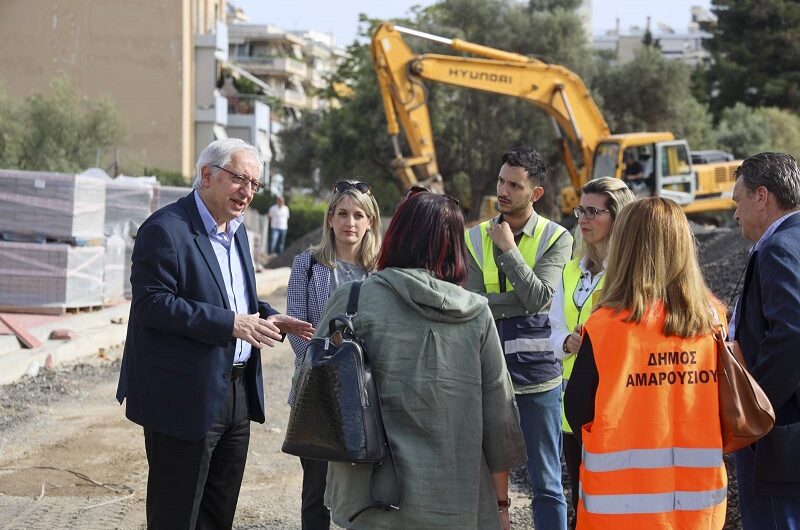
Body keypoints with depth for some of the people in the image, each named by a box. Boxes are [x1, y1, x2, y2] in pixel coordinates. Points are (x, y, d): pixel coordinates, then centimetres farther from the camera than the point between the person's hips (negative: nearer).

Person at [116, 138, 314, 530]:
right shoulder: (166, 229, -14)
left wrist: (267, 317, 3)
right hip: (186, 398, -9)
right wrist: (230, 323, -26)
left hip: (237, 393, 9)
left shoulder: (235, 230, 14)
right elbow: (152, 303, -22)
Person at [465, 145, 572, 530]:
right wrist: (520, 299, -15)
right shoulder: (476, 238, 5)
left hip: (536, 374, -2)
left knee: (546, 483, 6)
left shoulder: (556, 238, 0)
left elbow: (540, 299, -14)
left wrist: (509, 249, -13)